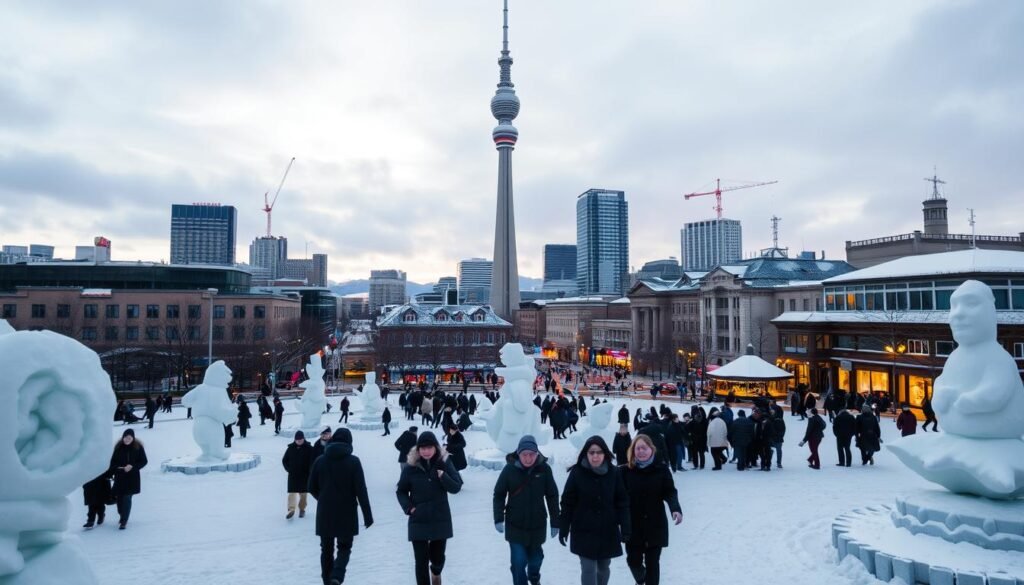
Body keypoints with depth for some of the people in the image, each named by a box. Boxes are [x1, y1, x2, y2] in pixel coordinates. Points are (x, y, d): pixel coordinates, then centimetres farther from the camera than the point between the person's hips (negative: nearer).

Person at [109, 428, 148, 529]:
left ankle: (124, 521, -2)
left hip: (132, 478, -3)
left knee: (127, 498, -8)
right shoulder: (118, 447, 0)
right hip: (119, 477, 3)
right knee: (119, 498, 8)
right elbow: (113, 461, 5)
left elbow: (144, 461, -3)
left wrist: (132, 466, -16)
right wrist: (109, 473, -6)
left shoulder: (138, 447, -6)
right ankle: (123, 517, 31)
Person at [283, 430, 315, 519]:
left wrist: (309, 471, -10)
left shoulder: (309, 448, -7)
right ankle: (291, 509, -10)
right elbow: (284, 460, 10)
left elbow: (313, 461, -4)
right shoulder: (291, 448, 0)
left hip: (304, 475, -1)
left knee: (303, 493, 8)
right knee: (292, 492, -8)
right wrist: (288, 469, 0)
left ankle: (302, 509, 23)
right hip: (293, 475, 1)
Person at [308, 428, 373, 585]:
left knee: (327, 549, 16)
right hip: (346, 513, -2)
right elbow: (361, 490, -11)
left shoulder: (320, 461, -1)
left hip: (324, 513, 3)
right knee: (344, 548, 10)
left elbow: (312, 488, 6)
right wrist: (367, 515, -5)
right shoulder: (353, 461, -10)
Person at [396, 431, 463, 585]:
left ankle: (435, 572, 50)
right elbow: (401, 491, 4)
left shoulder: (444, 462, -7)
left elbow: (456, 487, -8)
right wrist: (409, 507, -11)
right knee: (421, 561, -1)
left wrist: (442, 475, -23)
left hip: (440, 519, 1)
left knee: (438, 557, 16)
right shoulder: (411, 466, -8)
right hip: (418, 520, -1)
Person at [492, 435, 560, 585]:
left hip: (537, 524, 2)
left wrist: (555, 522, -1)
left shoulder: (544, 468, -13)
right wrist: (498, 518, -13)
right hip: (515, 525, -2)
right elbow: (499, 494, -6)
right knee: (518, 561, -7)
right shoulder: (510, 468, -15)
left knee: (536, 556, 21)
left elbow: (552, 496, -4)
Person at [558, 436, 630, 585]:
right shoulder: (577, 472, -11)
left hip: (608, 531, 2)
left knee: (603, 567, 17)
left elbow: (622, 502, -2)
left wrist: (625, 528, -5)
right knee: (588, 569, -1)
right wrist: (563, 528, -4)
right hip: (584, 531, -2)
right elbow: (567, 503, -6)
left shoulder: (614, 473, -6)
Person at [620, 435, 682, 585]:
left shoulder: (661, 470, -6)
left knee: (652, 562, 5)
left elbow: (670, 492, -8)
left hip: (656, 525, 0)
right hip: (633, 526, 1)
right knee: (633, 560, 7)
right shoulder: (625, 471, -6)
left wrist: (676, 509, -26)